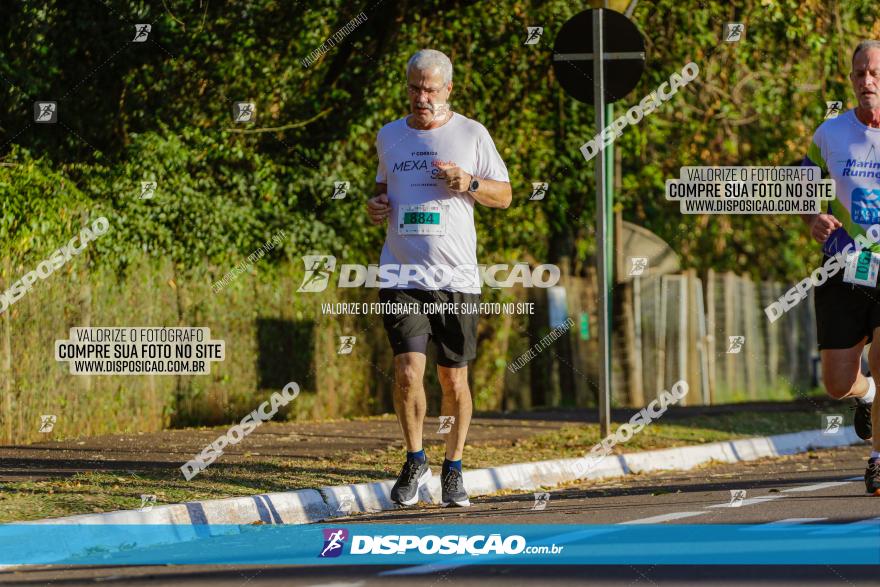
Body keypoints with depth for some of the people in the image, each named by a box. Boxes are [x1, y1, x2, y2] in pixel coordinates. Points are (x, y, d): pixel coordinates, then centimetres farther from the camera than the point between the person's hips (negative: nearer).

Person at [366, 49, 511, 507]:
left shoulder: (471, 134, 3)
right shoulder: (389, 136, 11)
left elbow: (504, 195, 8)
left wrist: (470, 183, -12)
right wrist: (375, 205, 4)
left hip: (456, 278, -1)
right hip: (402, 277, 1)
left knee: (454, 380, 3)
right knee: (408, 372, -13)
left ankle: (453, 468, 22)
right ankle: (415, 462, 7)